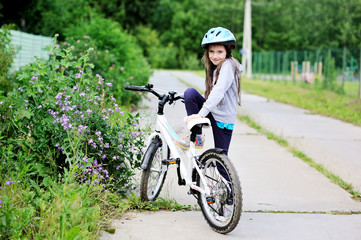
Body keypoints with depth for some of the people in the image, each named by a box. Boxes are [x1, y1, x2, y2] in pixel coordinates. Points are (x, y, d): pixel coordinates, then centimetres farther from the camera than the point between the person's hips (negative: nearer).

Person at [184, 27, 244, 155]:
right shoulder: (215, 67, 12)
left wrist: (201, 114, -37)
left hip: (223, 119, -7)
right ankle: (197, 138, -9)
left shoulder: (228, 64, -17)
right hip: (212, 112, 7)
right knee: (190, 92, -13)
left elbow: (219, 91, -30)